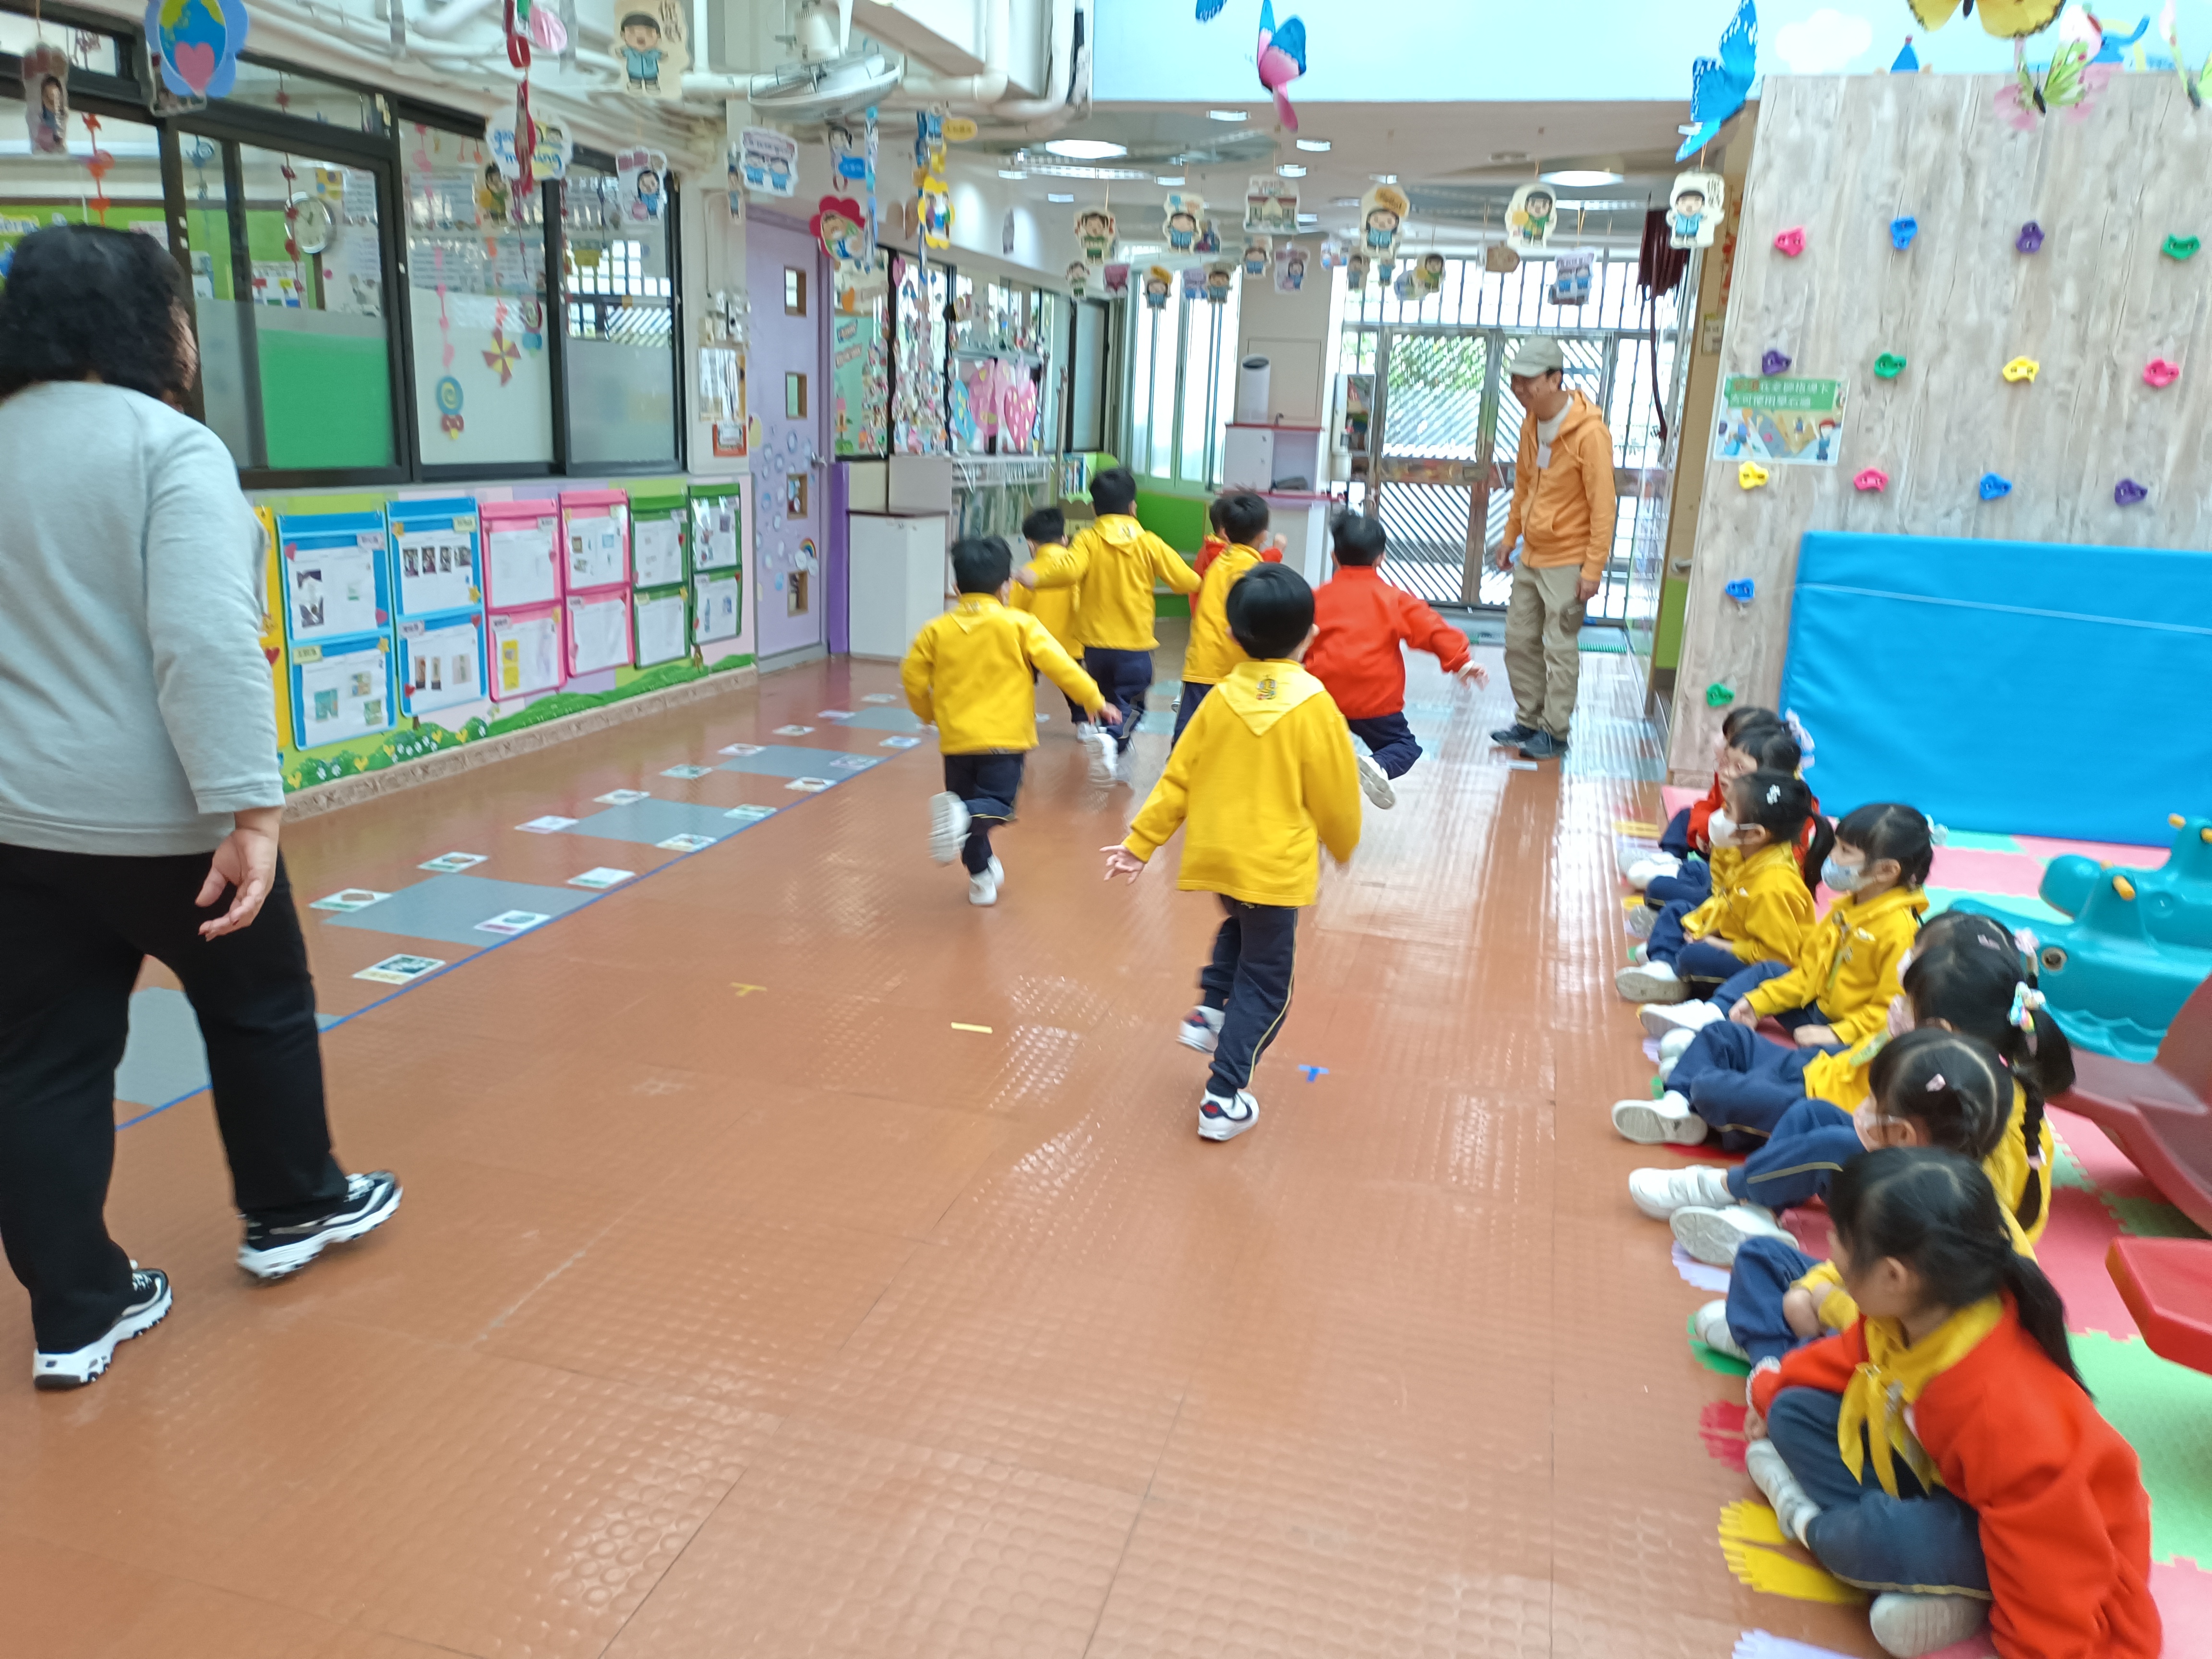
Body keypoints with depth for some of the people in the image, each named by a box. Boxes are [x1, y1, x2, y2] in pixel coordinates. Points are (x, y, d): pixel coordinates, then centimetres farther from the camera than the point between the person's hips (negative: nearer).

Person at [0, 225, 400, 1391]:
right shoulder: (169, 446, -13)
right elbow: (208, 642, -25)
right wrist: (251, 812, -26)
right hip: (157, 816, -6)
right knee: (258, 1004, 16)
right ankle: (292, 1212, 34)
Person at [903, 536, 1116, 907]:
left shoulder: (938, 629, 2)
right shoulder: (1021, 625, -5)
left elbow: (913, 676, 3)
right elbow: (1059, 666, -8)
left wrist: (928, 712, 21)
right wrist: (1094, 701, 2)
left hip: (957, 738, 3)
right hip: (1005, 737, -3)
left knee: (969, 808, 19)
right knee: (997, 806, 0)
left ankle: (981, 876, 24)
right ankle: (961, 815, -31)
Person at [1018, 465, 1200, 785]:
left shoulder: (1088, 540, -6)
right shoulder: (1149, 543, -5)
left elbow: (1069, 569, -28)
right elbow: (1187, 581, -5)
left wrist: (1035, 576, -19)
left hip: (1096, 644, 2)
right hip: (1135, 645, -2)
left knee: (1108, 700, 22)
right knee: (1131, 706, 5)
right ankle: (1114, 740, -24)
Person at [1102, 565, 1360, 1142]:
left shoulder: (1221, 698, -2)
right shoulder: (1314, 707, -13)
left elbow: (1177, 779, 1)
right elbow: (1335, 797, -6)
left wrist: (1141, 843, 8)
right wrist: (1343, 847, 14)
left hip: (1214, 856, 5)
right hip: (1275, 867, -4)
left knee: (1241, 930, 35)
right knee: (1263, 982, 8)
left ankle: (1209, 1012, 22)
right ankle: (1224, 1099, 8)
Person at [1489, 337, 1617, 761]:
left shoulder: (1590, 432, -18)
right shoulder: (1532, 423, 5)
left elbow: (1602, 505, -18)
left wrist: (1594, 569, -19)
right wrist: (1510, 537, 18)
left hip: (1567, 561, -8)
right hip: (1530, 554, 8)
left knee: (1560, 648, -2)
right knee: (1520, 640, 12)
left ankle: (1555, 733, 8)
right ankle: (1528, 721, 24)